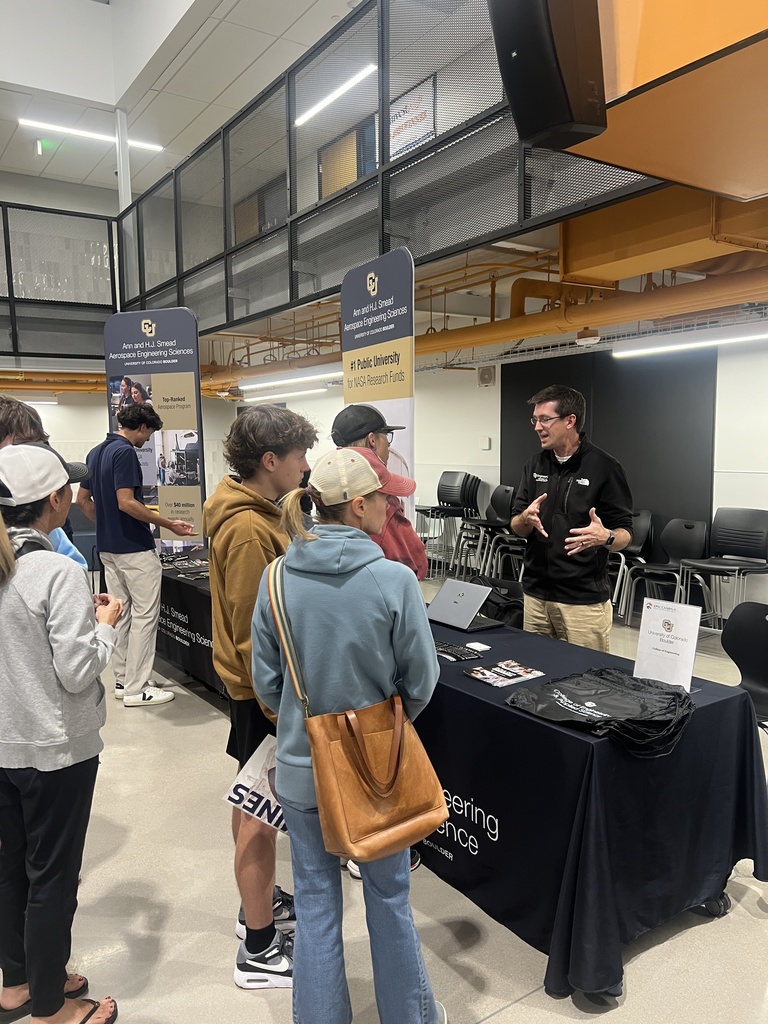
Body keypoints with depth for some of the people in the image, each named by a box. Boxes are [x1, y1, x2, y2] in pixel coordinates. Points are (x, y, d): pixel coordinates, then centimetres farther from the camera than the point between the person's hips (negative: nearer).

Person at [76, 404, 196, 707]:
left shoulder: (96, 452, 12)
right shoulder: (124, 452, -17)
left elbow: (83, 500, 17)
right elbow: (126, 503, -24)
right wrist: (168, 524, -18)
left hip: (107, 546, 10)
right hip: (134, 548, -10)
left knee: (121, 613, 14)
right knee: (144, 615, -2)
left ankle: (123, 680, 22)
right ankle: (137, 688, 2)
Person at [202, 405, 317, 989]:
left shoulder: (252, 511, 6)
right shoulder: (249, 529, -26)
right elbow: (250, 631, -25)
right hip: (265, 689, -10)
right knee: (263, 812, 3)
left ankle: (260, 902, 41)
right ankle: (261, 951, 20)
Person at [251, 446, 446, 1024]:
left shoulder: (278, 579, -12)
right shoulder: (395, 580, -21)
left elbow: (266, 681, -3)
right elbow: (421, 681, -11)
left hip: (302, 765, 2)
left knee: (317, 904, 19)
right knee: (389, 897, 20)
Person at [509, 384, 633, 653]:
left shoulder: (604, 467, -9)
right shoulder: (535, 465, 7)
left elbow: (625, 534, -7)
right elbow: (516, 527, 9)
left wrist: (604, 537, -29)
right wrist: (527, 519, -14)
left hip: (584, 600, -5)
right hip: (535, 594, 5)